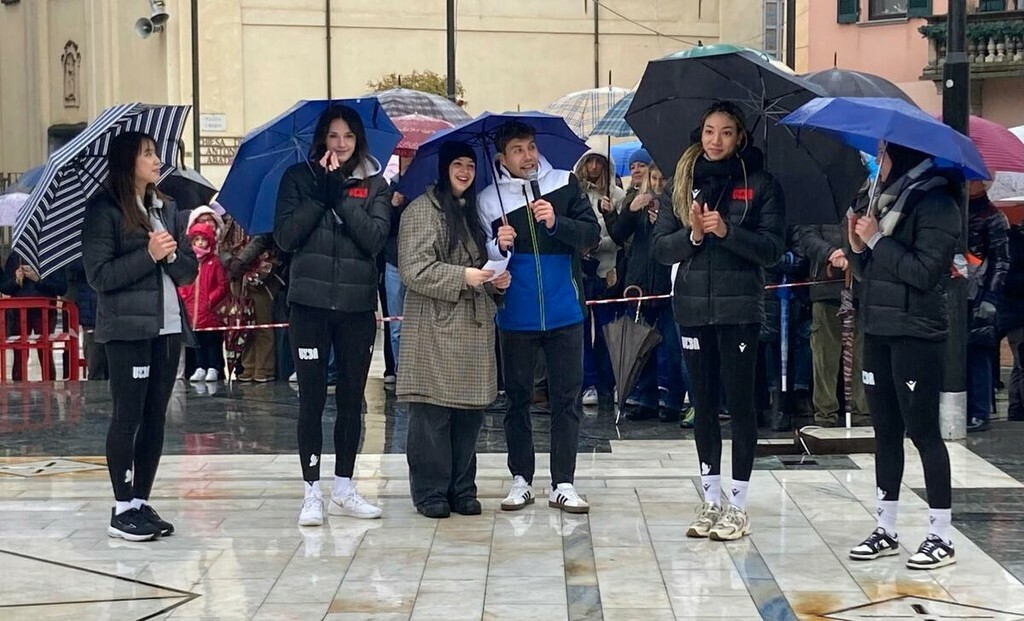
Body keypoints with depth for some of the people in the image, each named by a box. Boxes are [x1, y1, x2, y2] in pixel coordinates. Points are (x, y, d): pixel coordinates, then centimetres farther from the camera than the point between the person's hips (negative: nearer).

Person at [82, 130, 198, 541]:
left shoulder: (167, 209, 15)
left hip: (167, 327, 6)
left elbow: (189, 272, 12)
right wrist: (148, 256, -17)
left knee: (156, 417, 6)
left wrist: (171, 254, -9)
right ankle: (122, 509, 2)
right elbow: (99, 275, -11)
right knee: (128, 416, -3)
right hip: (127, 328, -6)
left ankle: (142, 502, 13)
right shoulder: (105, 210, -4)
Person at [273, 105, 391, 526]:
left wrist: (340, 194, -13)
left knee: (352, 398, 9)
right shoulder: (299, 177, 4)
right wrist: (320, 193, -12)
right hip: (310, 303, -2)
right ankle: (312, 491, 4)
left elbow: (376, 238, -8)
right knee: (312, 398, -1)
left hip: (357, 305, 2)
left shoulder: (374, 184, 7)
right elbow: (285, 236, -6)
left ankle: (344, 488, 19)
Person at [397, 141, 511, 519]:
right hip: (435, 329, -7)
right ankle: (430, 492, 2)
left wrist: (498, 281, 8)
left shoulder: (475, 213, 20)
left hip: (475, 327, 7)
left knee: (471, 410, 6)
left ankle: (462, 489, 14)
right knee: (432, 413, -5)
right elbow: (414, 269, -12)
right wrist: (462, 276, -19)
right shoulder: (421, 211, -3)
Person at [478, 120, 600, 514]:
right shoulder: (489, 200, 0)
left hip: (564, 314, 1)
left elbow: (592, 234, -3)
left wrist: (556, 223, -17)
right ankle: (521, 479, 18)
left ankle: (563, 484, 8)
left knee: (566, 398, 3)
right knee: (517, 399, 8)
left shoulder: (565, 185, 3)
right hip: (516, 317, 0)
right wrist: (498, 246, -19)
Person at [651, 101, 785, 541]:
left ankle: (737, 506, 6)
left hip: (739, 307, -3)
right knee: (704, 402, 8)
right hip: (693, 306, 3)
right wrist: (692, 233, -14)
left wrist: (727, 230, -19)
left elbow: (773, 248, -6)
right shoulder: (684, 182, 9)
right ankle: (711, 500, 18)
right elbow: (661, 247, 5)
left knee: (739, 400, -1)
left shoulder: (761, 185, 1)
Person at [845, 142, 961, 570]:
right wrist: (857, 246, -1)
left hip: (916, 335, -8)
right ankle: (885, 531, 18)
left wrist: (878, 240, -16)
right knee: (885, 430, 11)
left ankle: (941, 538, 1)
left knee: (922, 430, -5)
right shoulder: (885, 201, 13)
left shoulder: (935, 203, -10)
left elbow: (924, 271, -19)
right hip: (878, 330, 8)